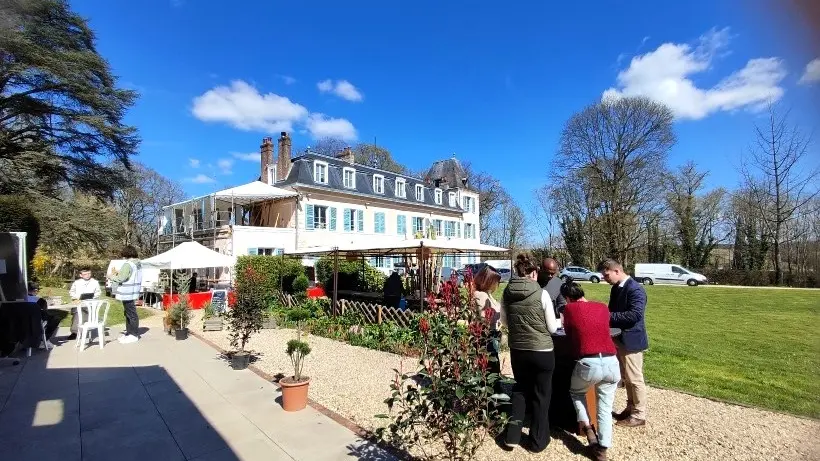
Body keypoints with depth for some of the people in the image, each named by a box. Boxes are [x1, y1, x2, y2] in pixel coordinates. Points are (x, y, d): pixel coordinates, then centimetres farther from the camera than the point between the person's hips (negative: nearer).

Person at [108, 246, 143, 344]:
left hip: (128, 294, -9)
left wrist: (112, 277, -2)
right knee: (129, 313, 18)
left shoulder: (128, 264, -17)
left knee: (131, 314, -2)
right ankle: (129, 332, 28)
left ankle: (134, 335, 6)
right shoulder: (138, 264, 11)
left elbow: (121, 278, -19)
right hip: (133, 292, 9)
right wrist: (120, 273, 15)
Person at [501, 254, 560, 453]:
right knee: (541, 395, 16)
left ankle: (512, 434, 23)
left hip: (517, 350, 3)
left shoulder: (507, 293, -6)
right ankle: (538, 441, 30)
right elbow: (552, 328, -7)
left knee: (520, 388, 25)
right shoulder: (541, 294, -16)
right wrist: (559, 319, 12)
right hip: (542, 351, -3)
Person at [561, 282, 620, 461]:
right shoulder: (603, 307, 12)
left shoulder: (569, 309, 2)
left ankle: (587, 427, 11)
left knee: (576, 392, 26)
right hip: (611, 362, 4)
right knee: (605, 409, 17)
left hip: (588, 363, -4)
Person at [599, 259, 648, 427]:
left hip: (631, 340, -9)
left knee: (635, 379, 4)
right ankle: (630, 408, 33)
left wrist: (608, 316, -26)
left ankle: (639, 415, 18)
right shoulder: (616, 288, 8)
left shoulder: (635, 289, -20)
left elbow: (635, 314, -28)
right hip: (620, 339, 9)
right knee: (626, 378, 19)